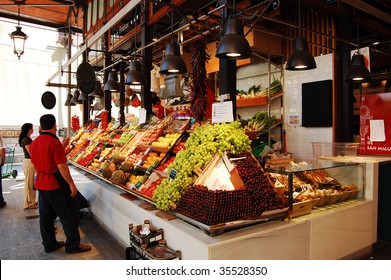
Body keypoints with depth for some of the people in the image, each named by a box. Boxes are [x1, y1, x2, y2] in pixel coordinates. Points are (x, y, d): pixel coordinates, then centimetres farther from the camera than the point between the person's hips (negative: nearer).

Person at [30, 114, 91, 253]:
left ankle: (49, 244, 27)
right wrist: (71, 184, -14)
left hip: (41, 183, 9)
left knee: (46, 215, 16)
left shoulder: (34, 143, 6)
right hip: (56, 184, -8)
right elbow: (61, 166, -20)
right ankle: (73, 245, 11)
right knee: (69, 215, 2)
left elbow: (35, 166, 15)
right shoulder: (54, 142, -19)